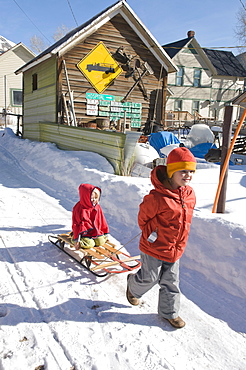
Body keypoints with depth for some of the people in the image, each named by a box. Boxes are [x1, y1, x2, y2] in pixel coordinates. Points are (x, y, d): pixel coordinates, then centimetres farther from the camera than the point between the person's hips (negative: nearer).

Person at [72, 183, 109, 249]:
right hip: (84, 233, -5)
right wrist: (77, 238, -15)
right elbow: (76, 225, -13)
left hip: (96, 232, 5)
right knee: (89, 244, -24)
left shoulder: (97, 207, 3)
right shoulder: (79, 208, -14)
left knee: (100, 242, -13)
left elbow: (102, 221, 13)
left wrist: (105, 233, 17)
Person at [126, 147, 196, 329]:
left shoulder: (190, 194, -4)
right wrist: (152, 235, -7)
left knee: (171, 283, 17)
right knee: (149, 278, 14)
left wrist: (178, 241, 14)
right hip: (154, 247, -5)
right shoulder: (158, 197, -27)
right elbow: (143, 216, -12)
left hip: (175, 249, 6)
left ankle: (169, 312, 39)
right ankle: (133, 285, 47)